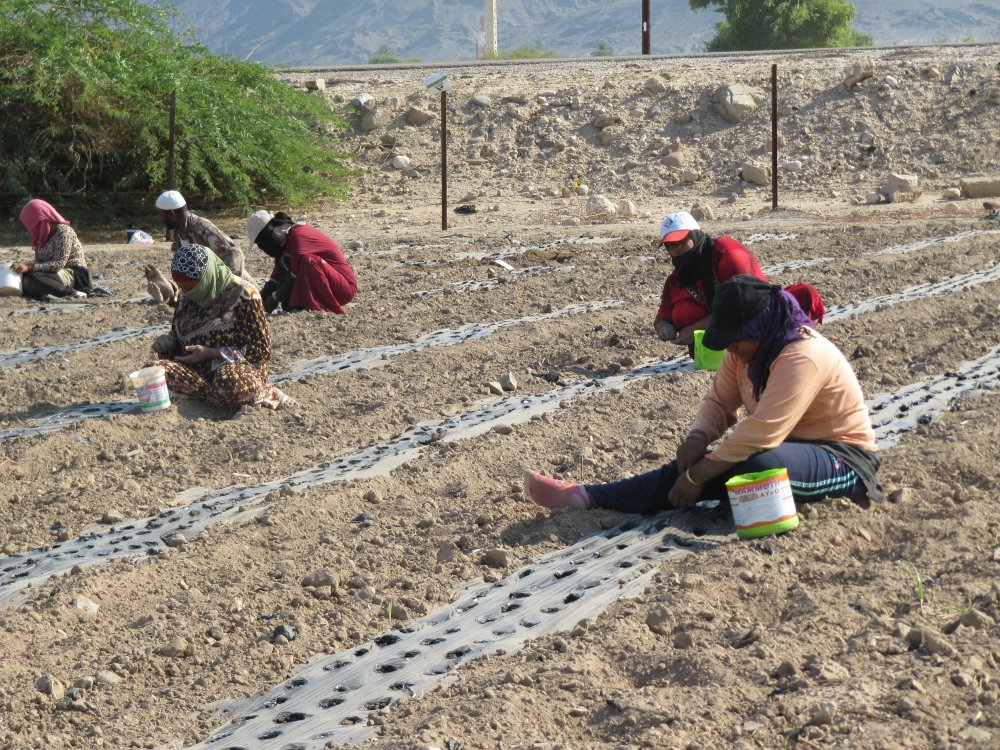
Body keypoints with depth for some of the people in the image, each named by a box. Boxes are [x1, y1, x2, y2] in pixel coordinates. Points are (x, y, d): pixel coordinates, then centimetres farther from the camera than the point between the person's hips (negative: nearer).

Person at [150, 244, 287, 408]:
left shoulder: (243, 294, -9)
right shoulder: (187, 297, 9)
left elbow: (262, 351, -11)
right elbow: (178, 335, 22)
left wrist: (210, 353, -18)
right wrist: (166, 341, -4)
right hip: (197, 369, 6)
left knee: (233, 382, -44)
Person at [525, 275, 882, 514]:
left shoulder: (803, 357, -27)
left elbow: (761, 433, -33)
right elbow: (719, 400, 4)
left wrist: (698, 476, -29)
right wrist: (698, 438, -18)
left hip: (842, 460, -8)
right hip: (788, 445, 8)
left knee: (758, 465, -40)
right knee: (696, 464, -13)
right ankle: (587, 497, -16)